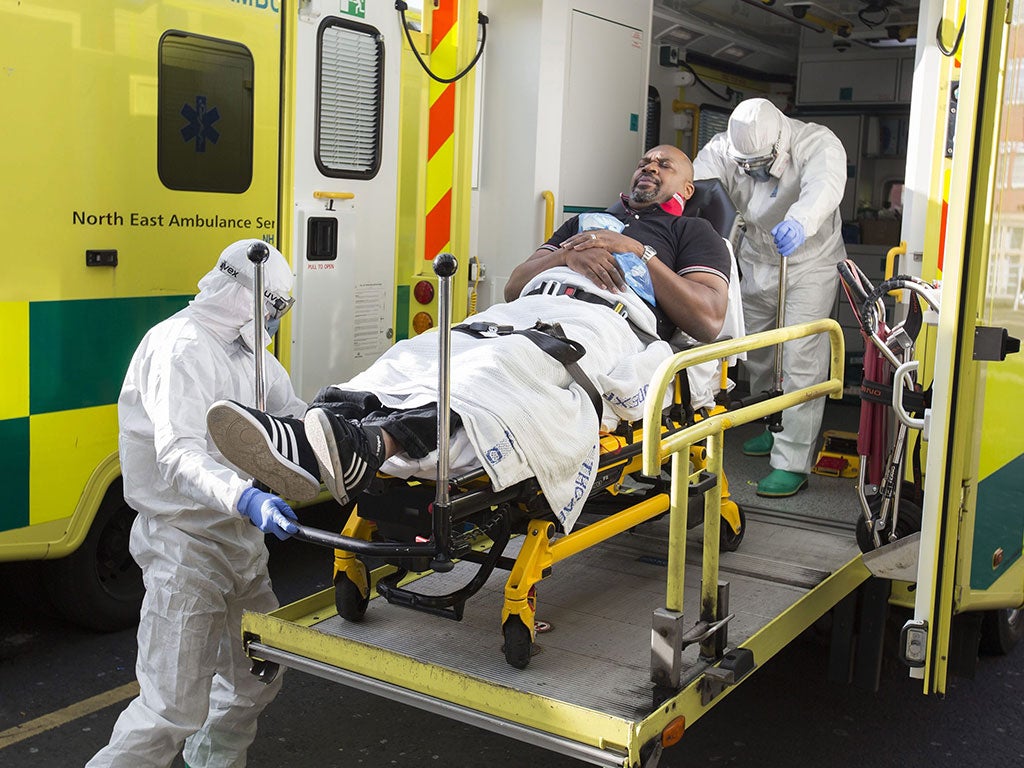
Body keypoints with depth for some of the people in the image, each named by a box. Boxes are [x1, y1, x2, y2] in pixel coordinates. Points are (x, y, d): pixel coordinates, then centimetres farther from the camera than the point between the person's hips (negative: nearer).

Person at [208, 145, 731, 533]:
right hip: (525, 313, 5)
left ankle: (372, 446, -66)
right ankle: (305, 435, -52)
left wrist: (638, 252, 4)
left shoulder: (692, 233, 26)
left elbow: (707, 320, 7)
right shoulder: (585, 220, 40)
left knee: (506, 370, -39)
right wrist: (567, 255, 8)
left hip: (607, 322, -5)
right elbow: (513, 286, 27)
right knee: (422, 356, -27)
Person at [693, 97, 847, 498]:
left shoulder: (819, 144, -24)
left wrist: (799, 223, -66)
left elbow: (823, 188, -45)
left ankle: (792, 463, -8)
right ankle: (775, 430, 38)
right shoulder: (723, 150, -13)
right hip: (755, 264, 5)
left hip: (810, 266, -5)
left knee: (800, 363, -12)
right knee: (755, 356, 15)